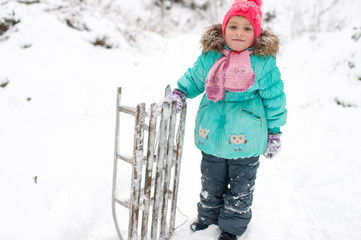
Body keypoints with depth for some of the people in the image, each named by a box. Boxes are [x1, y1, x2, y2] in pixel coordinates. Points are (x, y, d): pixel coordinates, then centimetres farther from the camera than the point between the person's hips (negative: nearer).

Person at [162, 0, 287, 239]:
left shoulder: (264, 61, -11)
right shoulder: (210, 56, -4)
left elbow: (274, 98, -3)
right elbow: (194, 77, 14)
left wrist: (274, 132, 1)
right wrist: (179, 92, -3)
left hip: (246, 140, -3)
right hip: (211, 135, 3)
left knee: (240, 186, 15)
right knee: (211, 181, 23)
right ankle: (208, 215, 47)